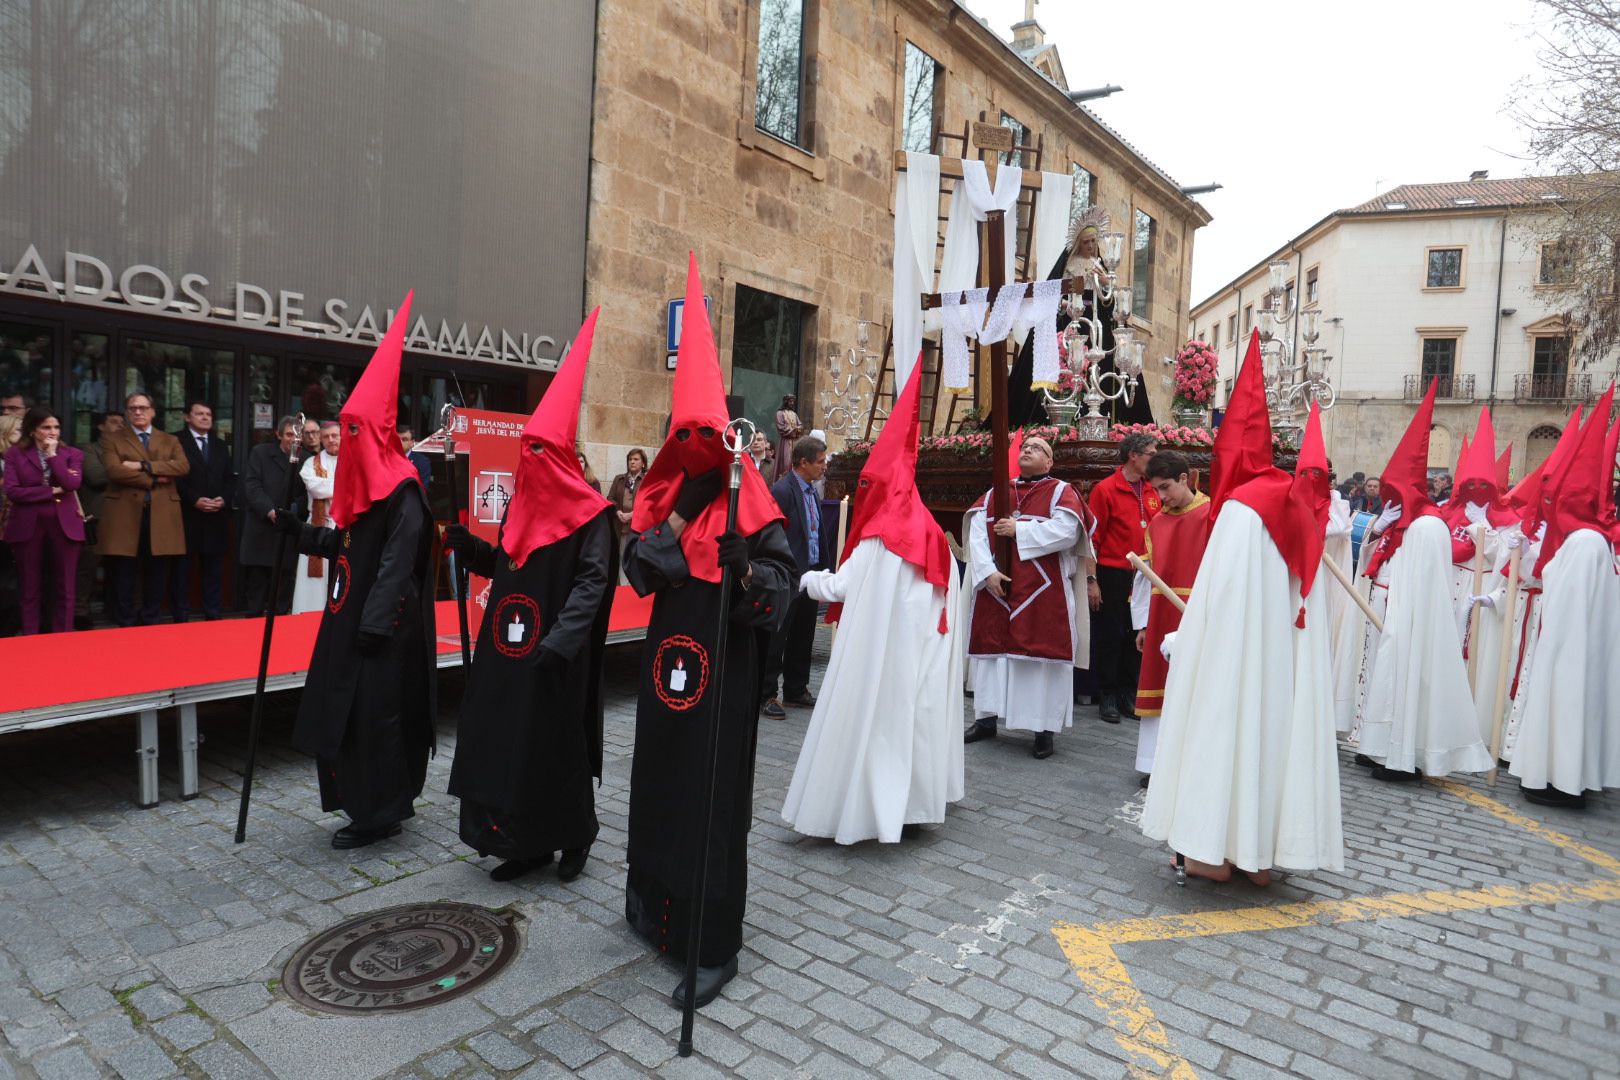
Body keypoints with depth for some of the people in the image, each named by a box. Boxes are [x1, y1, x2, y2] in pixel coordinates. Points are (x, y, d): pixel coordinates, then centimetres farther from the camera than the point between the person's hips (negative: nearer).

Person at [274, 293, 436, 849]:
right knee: (343, 709, 13)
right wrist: (296, 529, 11)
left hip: (383, 623, -10)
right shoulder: (361, 483, 13)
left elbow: (398, 560, -21)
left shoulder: (401, 489, -15)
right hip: (352, 615, 10)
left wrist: (375, 623, -24)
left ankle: (381, 814, 11)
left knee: (374, 712, -3)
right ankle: (367, 804, 26)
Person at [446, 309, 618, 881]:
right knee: (508, 742, 10)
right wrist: (467, 544, 2)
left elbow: (594, 581, -18)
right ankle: (528, 843, 23)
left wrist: (560, 639, -27)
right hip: (510, 649, 7)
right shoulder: (522, 504, 11)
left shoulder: (590, 514, -11)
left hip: (555, 655, -7)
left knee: (555, 744, 3)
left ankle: (574, 837, 24)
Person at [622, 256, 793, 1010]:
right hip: (667, 664, 6)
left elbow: (780, 595, -11)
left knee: (712, 799, 0)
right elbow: (638, 574, -3)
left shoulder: (750, 506, -8)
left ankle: (712, 947, 13)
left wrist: (744, 570, -31)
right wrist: (674, 518, -16)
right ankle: (657, 904, 39)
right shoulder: (662, 496, 7)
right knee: (659, 782, 17)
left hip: (725, 672, -5)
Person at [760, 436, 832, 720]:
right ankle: (767, 695, 11)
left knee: (803, 638, 16)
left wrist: (823, 573, 13)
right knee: (776, 638, 1)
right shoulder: (782, 490, -14)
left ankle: (796, 689, 29)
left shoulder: (813, 491, 13)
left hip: (811, 576, 8)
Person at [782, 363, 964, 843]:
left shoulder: (878, 539, -13)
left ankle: (870, 806, 6)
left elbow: (840, 586, -8)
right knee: (913, 711, 14)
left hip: (880, 651, -7)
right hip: (922, 652, 7)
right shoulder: (930, 533, 7)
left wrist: (809, 578, 13)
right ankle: (914, 802, 22)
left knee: (875, 718, 1)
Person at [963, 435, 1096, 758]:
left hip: (1043, 594, -4)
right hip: (995, 588, 4)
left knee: (1041, 655, -2)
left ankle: (1043, 729, 8)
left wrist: (1018, 529, -13)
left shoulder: (1061, 492, 2)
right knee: (991, 649, 8)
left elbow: (1066, 531, -17)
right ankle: (986, 719, 21)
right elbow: (976, 534, 1)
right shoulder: (994, 494, 13)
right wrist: (987, 571, -14)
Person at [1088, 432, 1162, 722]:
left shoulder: (1151, 492, 10)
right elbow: (1093, 537, -8)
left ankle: (1129, 695, 21)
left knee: (1136, 637, 9)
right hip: (1112, 576, -5)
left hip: (1142, 576, 5)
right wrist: (1091, 580, -11)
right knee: (1109, 637, 3)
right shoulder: (1105, 489, -6)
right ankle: (1107, 697, 14)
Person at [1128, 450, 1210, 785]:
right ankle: (1159, 764, 18)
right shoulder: (1156, 523, 11)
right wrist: (1143, 623, 10)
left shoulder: (1213, 516, -6)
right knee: (1161, 688, 9)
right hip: (1161, 617, 5)